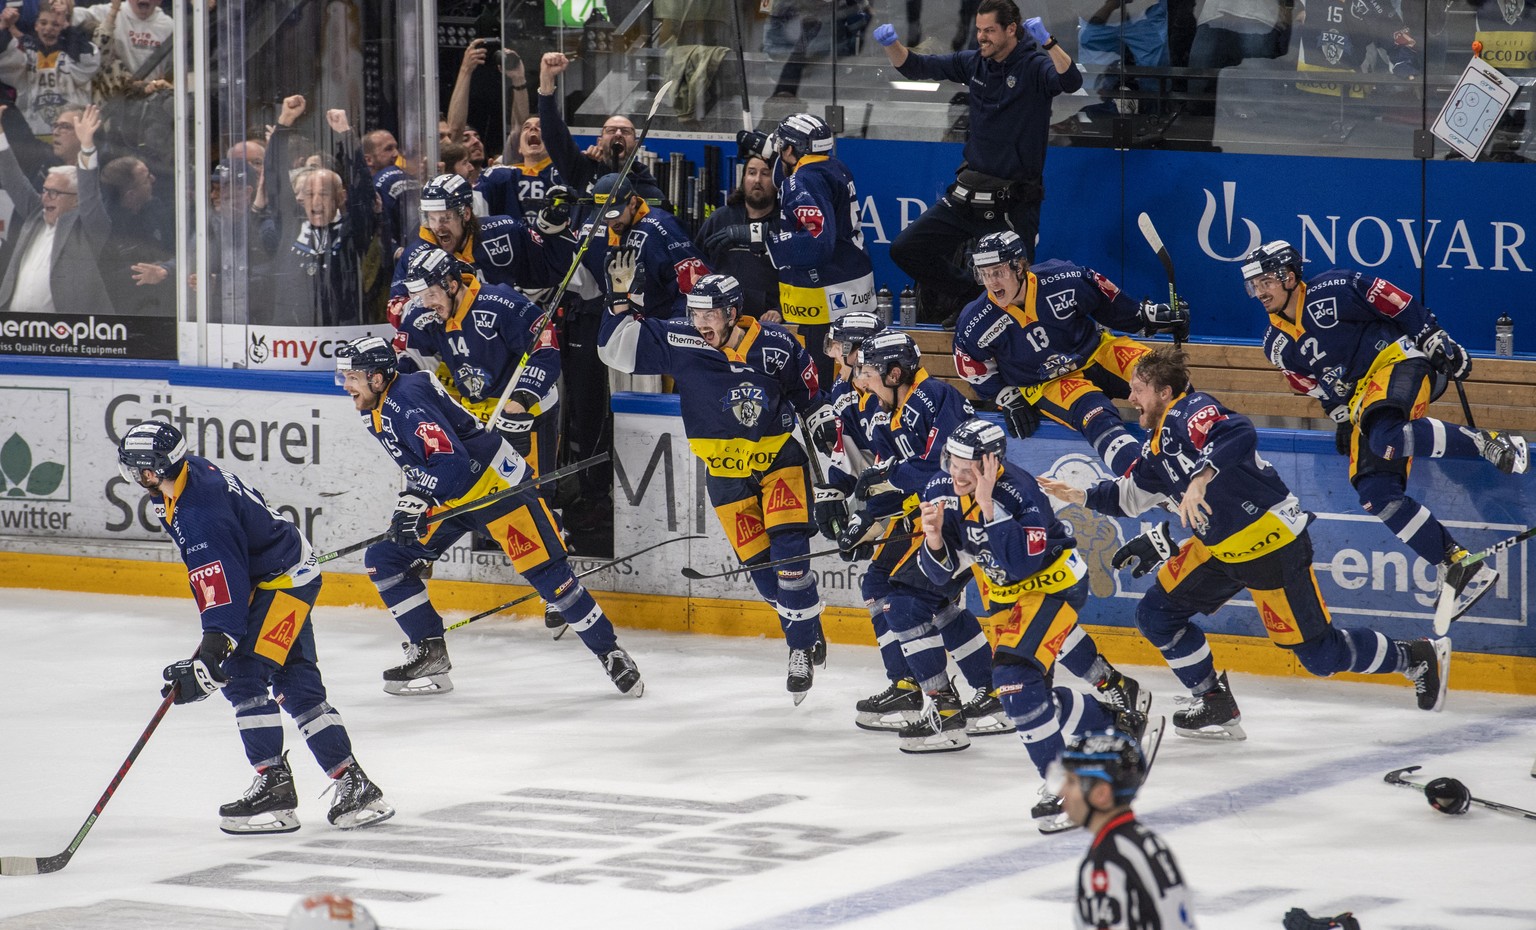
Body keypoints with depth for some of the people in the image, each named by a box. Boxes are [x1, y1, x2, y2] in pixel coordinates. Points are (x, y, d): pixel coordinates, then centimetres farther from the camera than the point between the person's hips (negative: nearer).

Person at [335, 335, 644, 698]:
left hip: (497, 483, -10)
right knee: (384, 557, 2)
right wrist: (409, 499, 15)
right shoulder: (373, 411, 4)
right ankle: (429, 653, 8)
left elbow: (452, 460, -36)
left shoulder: (409, 399, -27)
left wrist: (418, 502, -42)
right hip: (445, 494, 10)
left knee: (545, 572, -11)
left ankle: (610, 654, 0)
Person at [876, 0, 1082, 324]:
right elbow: (916, 67, 11)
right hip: (968, 196, 6)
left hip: (1014, 204, -6)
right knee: (905, 250, 3)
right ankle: (965, 292, 20)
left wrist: (1047, 42, -44)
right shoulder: (974, 63, 6)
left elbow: (1071, 82, -30)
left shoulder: (1033, 66, -11)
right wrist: (891, 44, -8)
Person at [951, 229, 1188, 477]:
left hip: (1096, 352, 2)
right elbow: (978, 372, 1)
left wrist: (1149, 317, 3)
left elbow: (1108, 303, 0)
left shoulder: (1064, 280, -18)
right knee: (1095, 414, -30)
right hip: (1047, 385, -2)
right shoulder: (975, 325, -16)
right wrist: (1009, 399, -5)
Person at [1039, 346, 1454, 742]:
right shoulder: (1157, 447, 13)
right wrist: (1079, 496, 17)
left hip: (1272, 542, -10)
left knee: (1319, 653, -6)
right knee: (1156, 615, 7)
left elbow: (1239, 434, -38)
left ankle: (1419, 658, 13)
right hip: (1219, 545, 10)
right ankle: (1216, 707, 14)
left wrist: (1201, 477, -48)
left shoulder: (1190, 412, -18)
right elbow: (1129, 496, 26)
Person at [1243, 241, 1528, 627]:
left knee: (1384, 439, -37)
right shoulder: (1277, 346, 9)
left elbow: (1398, 303, -8)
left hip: (1400, 359, -7)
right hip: (1360, 398, 7)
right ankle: (1461, 568, -7)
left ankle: (1490, 445, -22)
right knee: (1376, 493, -10)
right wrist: (1341, 415, 7)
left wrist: (1437, 340, -8)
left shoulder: (1335, 290, -12)